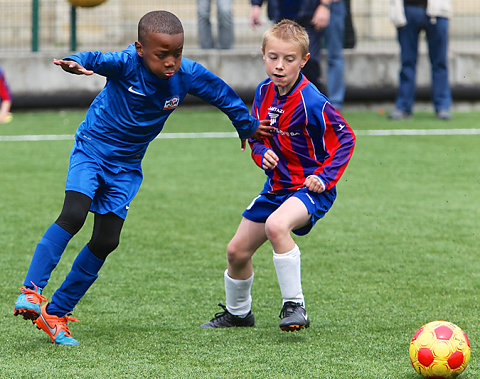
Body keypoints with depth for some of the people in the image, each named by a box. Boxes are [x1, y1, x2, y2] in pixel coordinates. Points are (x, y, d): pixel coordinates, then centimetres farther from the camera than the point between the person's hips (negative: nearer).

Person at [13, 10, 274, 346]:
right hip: (92, 148, -4)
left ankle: (55, 314, 9)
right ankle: (31, 292, -20)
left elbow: (223, 95, 5)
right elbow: (97, 60, -44)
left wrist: (248, 127, 20)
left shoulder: (188, 75, -13)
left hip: (126, 166, 4)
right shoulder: (126, 64, -24)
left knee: (106, 242, -1)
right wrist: (76, 64, -68)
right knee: (73, 216, -26)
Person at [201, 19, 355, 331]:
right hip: (277, 186, 8)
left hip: (310, 188, -8)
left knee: (276, 225, -38)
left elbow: (345, 139, -12)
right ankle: (238, 312, 39)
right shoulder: (264, 92, -1)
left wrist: (324, 177, -19)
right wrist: (262, 153, -5)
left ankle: (295, 306, -27)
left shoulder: (312, 102, -21)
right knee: (237, 250, 12)